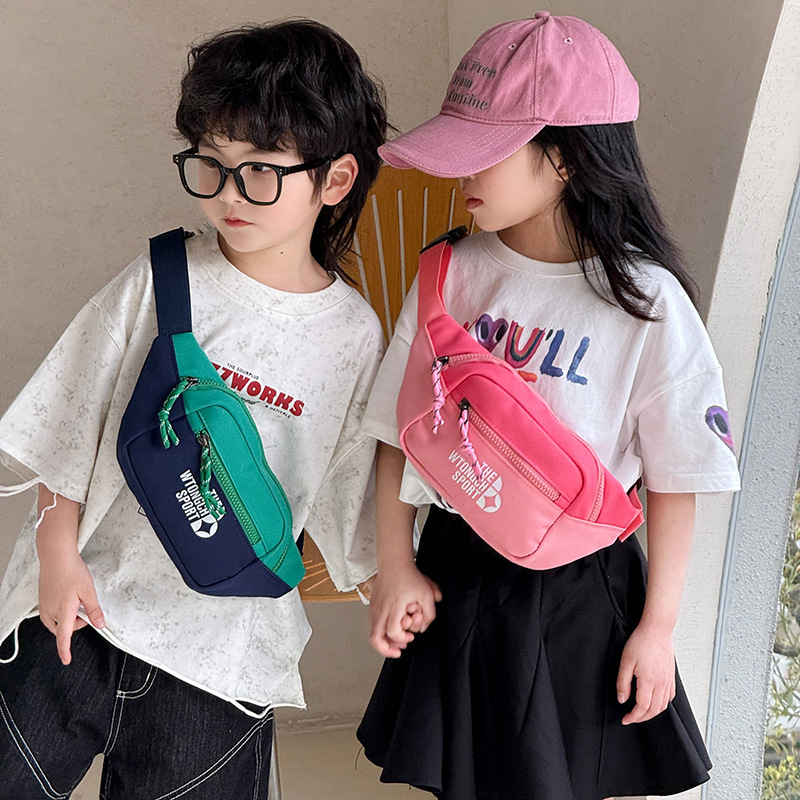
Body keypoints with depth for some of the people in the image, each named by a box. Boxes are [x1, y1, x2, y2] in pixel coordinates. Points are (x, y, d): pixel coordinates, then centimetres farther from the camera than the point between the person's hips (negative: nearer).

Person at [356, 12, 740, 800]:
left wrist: (658, 625, -5)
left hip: (579, 591, -3)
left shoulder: (646, 302, -16)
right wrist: (396, 567, -1)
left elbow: (674, 481, -8)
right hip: (455, 572, 3)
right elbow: (398, 430, 1)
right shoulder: (452, 274, -7)